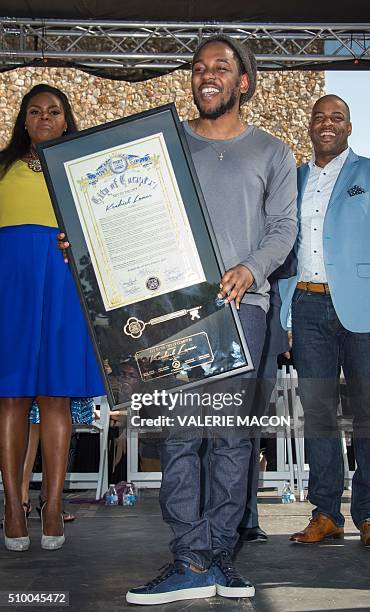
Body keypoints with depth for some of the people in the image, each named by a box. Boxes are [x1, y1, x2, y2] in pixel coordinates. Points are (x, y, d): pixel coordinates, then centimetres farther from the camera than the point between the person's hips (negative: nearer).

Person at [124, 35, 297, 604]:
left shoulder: (272, 153, 15)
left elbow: (283, 228, 6)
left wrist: (250, 268, -13)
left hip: (242, 302, 0)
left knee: (234, 432, 0)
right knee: (179, 431, -6)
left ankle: (218, 553, 8)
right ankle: (194, 560, -1)